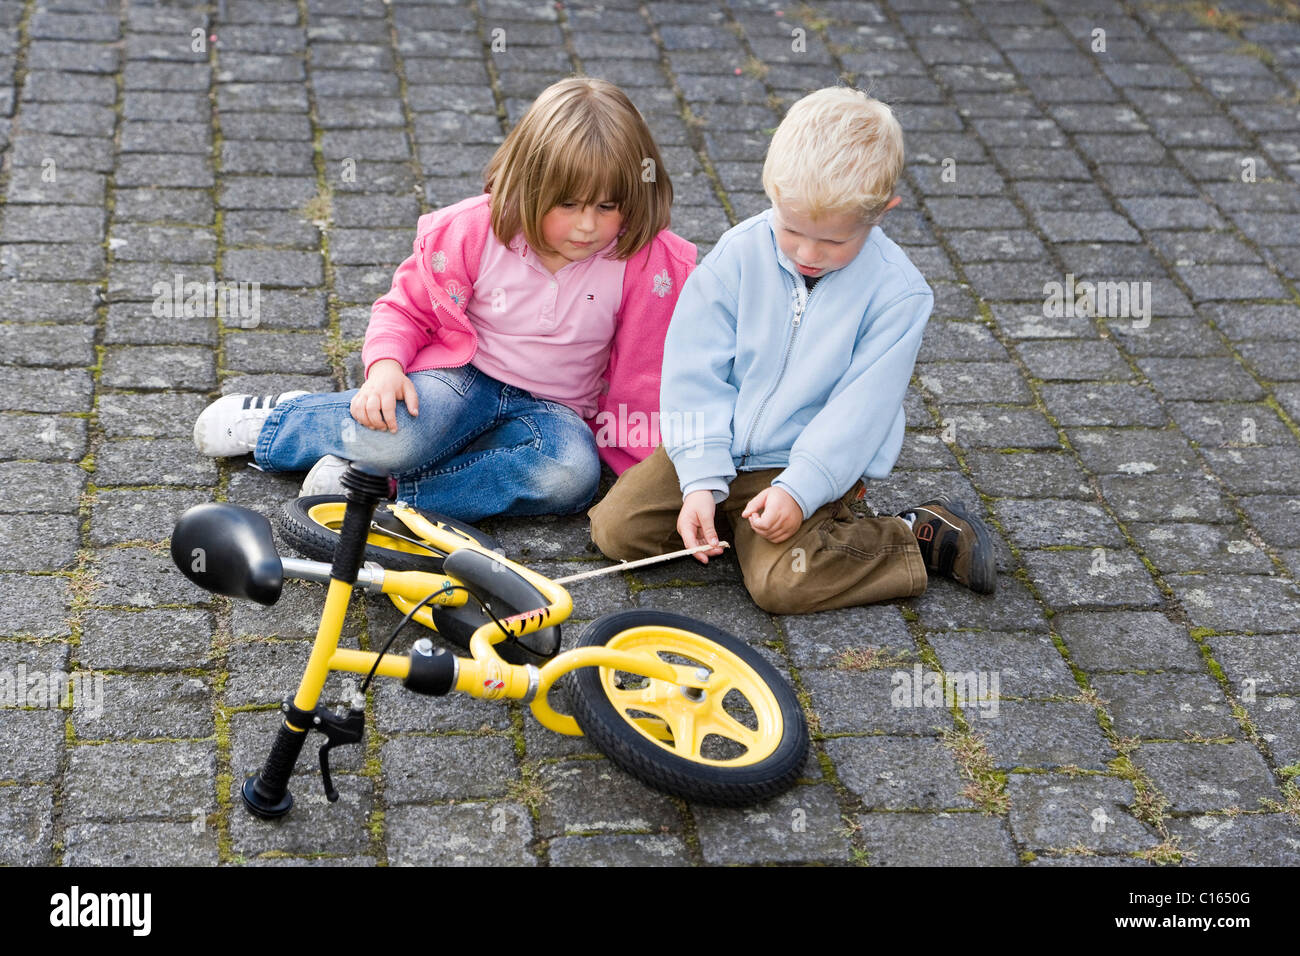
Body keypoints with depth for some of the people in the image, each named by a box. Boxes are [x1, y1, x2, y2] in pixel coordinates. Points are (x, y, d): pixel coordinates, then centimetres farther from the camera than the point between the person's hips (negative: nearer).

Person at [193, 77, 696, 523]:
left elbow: (641, 377, -3)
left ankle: (386, 483, -28)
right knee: (391, 437, -36)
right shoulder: (475, 230, -11)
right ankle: (273, 419, -3)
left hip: (551, 410, 2)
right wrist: (385, 367, -19)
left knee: (571, 476, -35)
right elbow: (407, 308, 1)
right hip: (460, 377, -1)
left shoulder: (646, 264, -11)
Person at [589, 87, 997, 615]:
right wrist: (700, 481, -17)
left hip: (810, 459, -3)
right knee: (616, 528, -9)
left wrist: (798, 488, -24)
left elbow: (860, 408, -14)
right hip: (715, 445, 4)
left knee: (781, 582, -24)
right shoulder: (738, 254, -10)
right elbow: (696, 373, -8)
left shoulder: (897, 292, -15)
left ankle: (920, 538, -2)